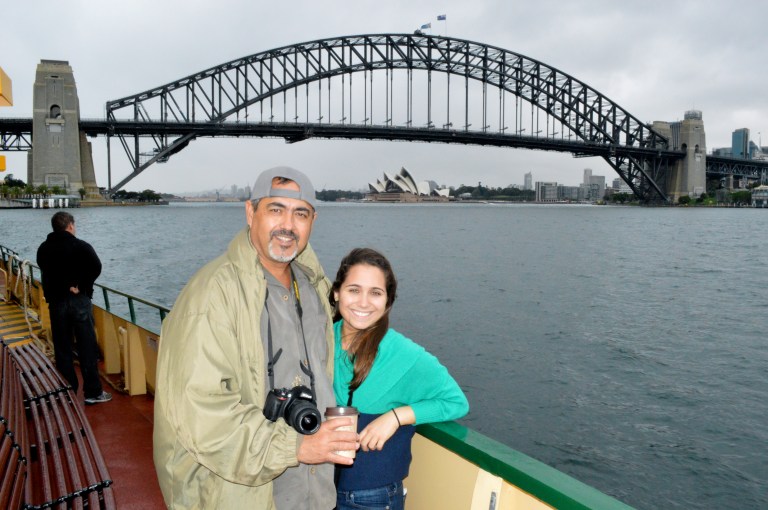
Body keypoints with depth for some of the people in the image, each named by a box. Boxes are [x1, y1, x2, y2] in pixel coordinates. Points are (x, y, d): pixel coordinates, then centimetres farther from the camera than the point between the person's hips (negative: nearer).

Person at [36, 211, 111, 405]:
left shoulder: (43, 248, 7)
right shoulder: (81, 246, -6)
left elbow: (46, 273, -4)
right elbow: (96, 267, -19)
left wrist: (65, 287, -6)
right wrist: (81, 286, -10)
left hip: (56, 302, 4)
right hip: (80, 300, -4)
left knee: (62, 349, 10)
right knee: (87, 348, 2)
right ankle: (92, 392, 6)